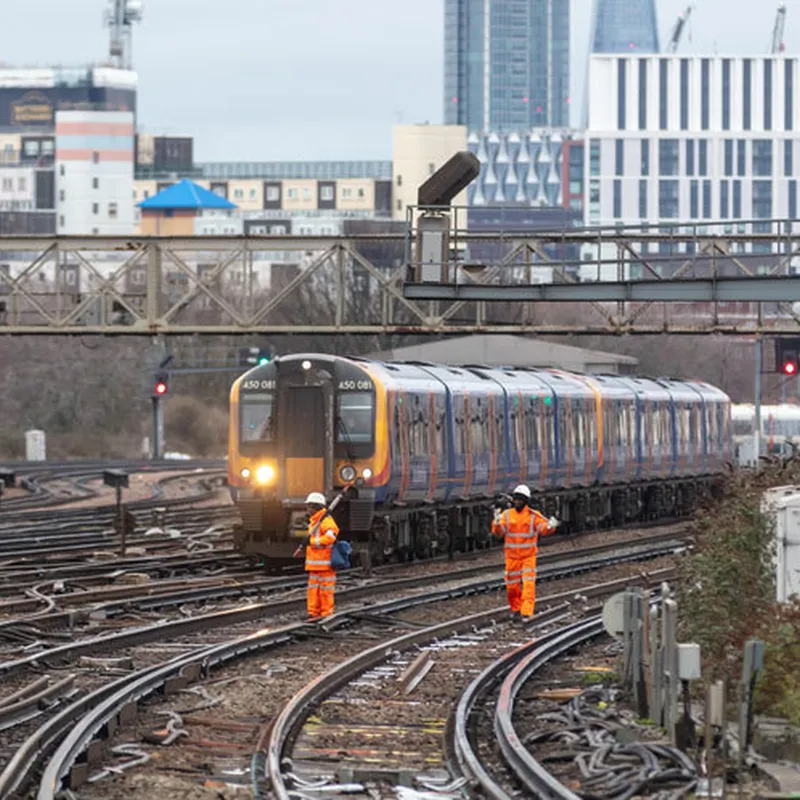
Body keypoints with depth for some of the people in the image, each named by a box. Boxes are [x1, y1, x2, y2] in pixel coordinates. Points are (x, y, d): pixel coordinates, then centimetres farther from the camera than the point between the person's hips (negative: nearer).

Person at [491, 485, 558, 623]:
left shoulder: (533, 516, -5)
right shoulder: (507, 515, 0)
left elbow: (543, 528, -15)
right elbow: (498, 532, -9)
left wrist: (550, 526, -38)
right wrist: (497, 522, -29)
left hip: (529, 556, -2)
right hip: (511, 555, 2)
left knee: (528, 584, -11)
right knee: (512, 585, 8)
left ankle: (526, 612, -14)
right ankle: (515, 609, 28)